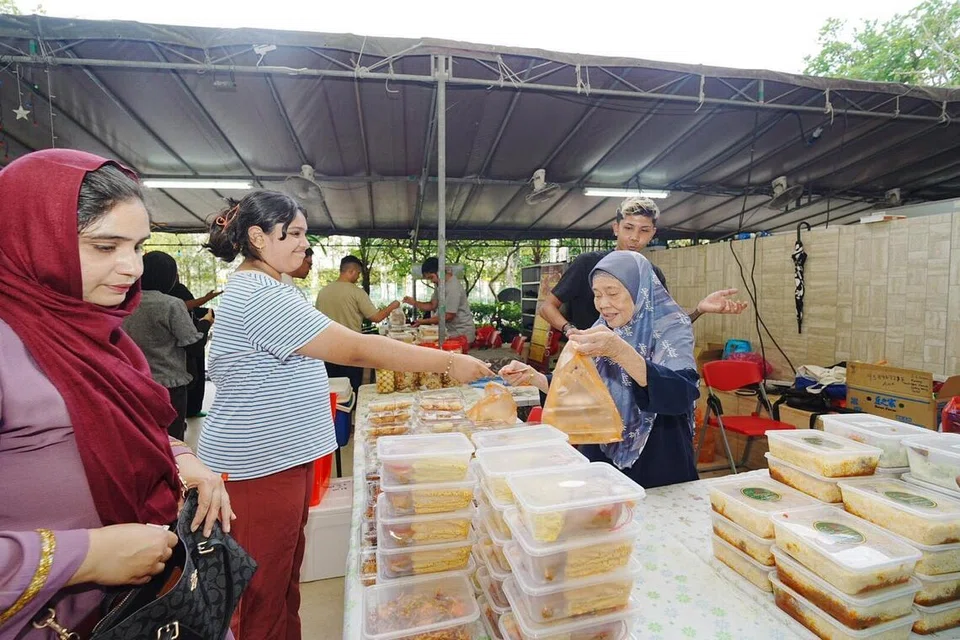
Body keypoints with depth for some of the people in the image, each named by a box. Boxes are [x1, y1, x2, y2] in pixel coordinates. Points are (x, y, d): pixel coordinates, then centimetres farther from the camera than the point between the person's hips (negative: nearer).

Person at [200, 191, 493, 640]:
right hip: (260, 465, -10)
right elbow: (356, 349, -27)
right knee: (263, 594, 7)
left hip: (281, 455, 10)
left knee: (285, 578, 21)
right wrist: (448, 362, -23)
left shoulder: (255, 290, 13)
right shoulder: (260, 297, -23)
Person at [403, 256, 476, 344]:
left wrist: (424, 321, -15)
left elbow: (448, 316, -21)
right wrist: (414, 303, -3)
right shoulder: (440, 284, 9)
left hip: (462, 333, -8)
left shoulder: (453, 287, -21)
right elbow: (432, 305, 12)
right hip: (451, 330, 8)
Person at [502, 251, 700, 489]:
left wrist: (620, 351, -42)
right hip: (600, 456, 5)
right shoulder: (601, 331, 2)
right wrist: (531, 375, -7)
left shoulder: (671, 327, -13)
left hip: (659, 466, -4)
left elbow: (682, 394, -30)